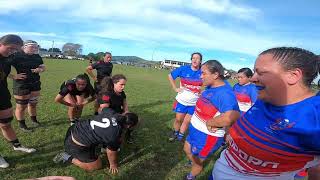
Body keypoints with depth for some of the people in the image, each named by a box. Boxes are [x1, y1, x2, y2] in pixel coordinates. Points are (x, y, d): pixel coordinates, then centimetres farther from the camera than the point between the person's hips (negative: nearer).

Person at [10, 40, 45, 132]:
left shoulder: (37, 56, 7)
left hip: (35, 84, 6)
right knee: (21, 106, 4)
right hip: (21, 85, -6)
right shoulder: (16, 56, -11)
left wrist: (40, 69, -7)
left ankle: (34, 120, 37)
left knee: (33, 103, 19)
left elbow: (43, 67, 15)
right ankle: (22, 125, 22)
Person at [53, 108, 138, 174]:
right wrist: (113, 165, 16)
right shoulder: (115, 134, -24)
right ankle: (69, 158, 8)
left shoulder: (109, 111, -10)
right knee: (97, 166, 13)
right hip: (77, 147, -7)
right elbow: (111, 153, -7)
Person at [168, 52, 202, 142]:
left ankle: (180, 136, 31)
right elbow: (170, 76, 1)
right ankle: (175, 133, 38)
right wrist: (175, 88, -4)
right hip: (181, 100, 0)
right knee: (178, 119, 13)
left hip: (194, 103, 0)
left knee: (187, 121, 11)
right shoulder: (184, 69, -9)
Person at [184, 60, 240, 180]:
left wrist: (210, 122, -30)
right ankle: (195, 165, 59)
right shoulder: (210, 87, -1)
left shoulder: (225, 93, -30)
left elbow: (228, 118, -46)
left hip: (207, 136, -9)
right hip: (195, 130, 9)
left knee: (197, 161, 17)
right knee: (187, 150, 30)